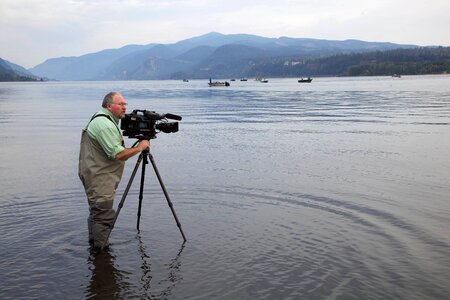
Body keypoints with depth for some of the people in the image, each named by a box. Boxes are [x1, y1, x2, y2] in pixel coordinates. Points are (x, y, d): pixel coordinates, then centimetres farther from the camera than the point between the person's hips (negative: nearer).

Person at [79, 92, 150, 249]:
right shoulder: (104, 124, -20)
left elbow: (116, 148, 23)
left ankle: (94, 244, 32)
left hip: (100, 175, 12)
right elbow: (118, 154, -24)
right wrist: (139, 147, -15)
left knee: (97, 212, 20)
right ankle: (101, 249, -1)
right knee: (103, 214, -8)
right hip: (99, 177, -12)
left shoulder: (108, 121, 16)